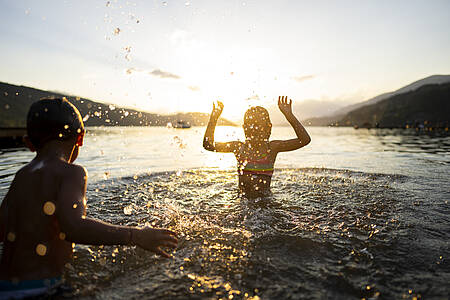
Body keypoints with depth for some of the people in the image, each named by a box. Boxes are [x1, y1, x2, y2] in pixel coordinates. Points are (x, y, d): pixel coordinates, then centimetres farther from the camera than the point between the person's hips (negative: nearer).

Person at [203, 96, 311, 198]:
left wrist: (289, 115, -16)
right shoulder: (239, 147, 2)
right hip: (243, 199, 2)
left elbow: (304, 140, -10)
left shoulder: (272, 147, -4)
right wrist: (214, 118, -3)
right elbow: (208, 145, 2)